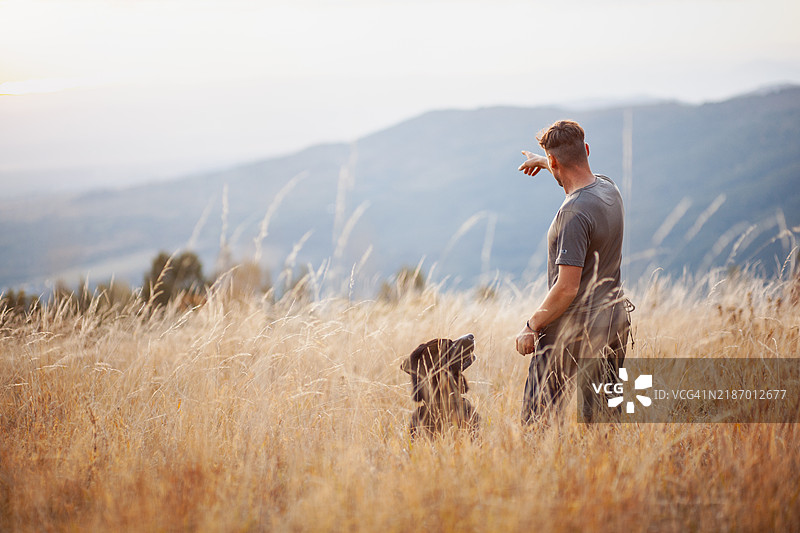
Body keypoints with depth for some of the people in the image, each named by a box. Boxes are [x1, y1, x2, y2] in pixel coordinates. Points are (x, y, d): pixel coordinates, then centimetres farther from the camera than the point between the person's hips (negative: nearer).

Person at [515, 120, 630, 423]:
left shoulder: (574, 213, -23)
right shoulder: (608, 190, 3)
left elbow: (567, 288, -24)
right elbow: (580, 171, 31)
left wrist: (531, 326, -12)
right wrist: (543, 161, 46)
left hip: (571, 333, -9)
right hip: (614, 324, 9)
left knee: (537, 422, 0)